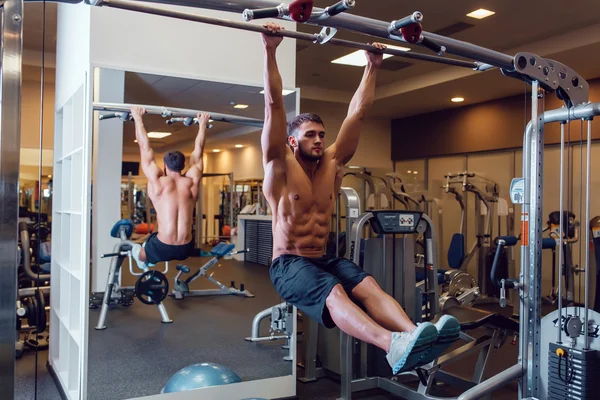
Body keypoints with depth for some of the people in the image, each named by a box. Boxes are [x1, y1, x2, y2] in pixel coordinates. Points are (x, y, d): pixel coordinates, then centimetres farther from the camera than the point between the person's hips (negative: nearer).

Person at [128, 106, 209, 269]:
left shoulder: (157, 182, -6)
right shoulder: (192, 182, 1)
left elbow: (145, 148, 2)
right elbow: (198, 151, 14)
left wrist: (138, 118, 11)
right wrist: (202, 124, 24)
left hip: (162, 249, -2)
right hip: (186, 249, 2)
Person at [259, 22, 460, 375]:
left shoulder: (333, 162, 12)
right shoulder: (281, 166, -3)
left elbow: (358, 112, 12)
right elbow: (275, 106, -12)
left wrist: (373, 67, 12)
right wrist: (270, 52, -17)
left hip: (325, 259, 6)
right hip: (289, 263, -5)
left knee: (368, 285, -26)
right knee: (334, 293, -35)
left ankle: (415, 335, -47)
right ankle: (393, 346, -57)